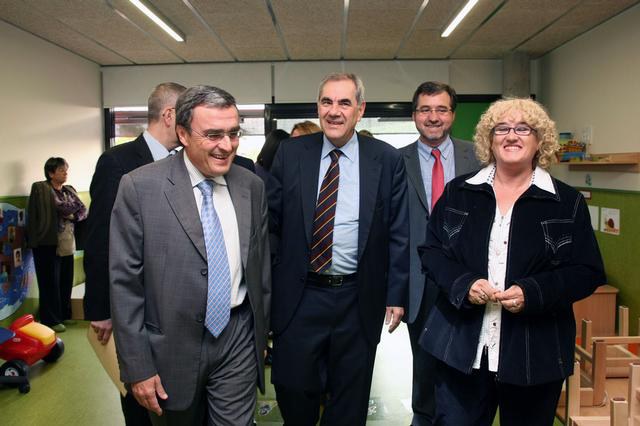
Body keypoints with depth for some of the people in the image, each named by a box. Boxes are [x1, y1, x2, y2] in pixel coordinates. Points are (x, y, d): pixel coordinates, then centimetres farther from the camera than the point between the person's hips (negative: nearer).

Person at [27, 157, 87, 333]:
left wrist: (73, 216, -12)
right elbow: (59, 207, -18)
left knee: (66, 281, 13)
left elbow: (83, 211, 5)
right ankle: (51, 320, 13)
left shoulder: (69, 190, 15)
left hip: (67, 244, 6)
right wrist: (74, 208, -3)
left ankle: (64, 315, 27)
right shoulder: (40, 188, -6)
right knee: (51, 283, 2)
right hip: (49, 244, -6)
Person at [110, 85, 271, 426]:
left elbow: (261, 265, 8)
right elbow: (124, 282, -9)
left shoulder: (252, 186, 0)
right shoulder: (140, 187, -11)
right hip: (171, 346, -2)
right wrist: (136, 367, -8)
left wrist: (262, 333, 13)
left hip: (238, 339, 3)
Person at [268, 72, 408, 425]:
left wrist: (396, 295, -2)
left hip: (359, 300, 0)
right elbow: (272, 222, 3)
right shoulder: (290, 153, 0)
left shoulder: (387, 160, -2)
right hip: (298, 296, 1)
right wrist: (269, 284, -1)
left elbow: (399, 233, 0)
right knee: (293, 388, 12)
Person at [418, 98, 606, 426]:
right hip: (461, 347, 1)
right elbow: (430, 249, 4)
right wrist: (463, 283, -15)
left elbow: (588, 272, -1)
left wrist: (532, 293, -18)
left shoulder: (568, 202, 1)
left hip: (535, 353, 0)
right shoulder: (459, 192, 5)